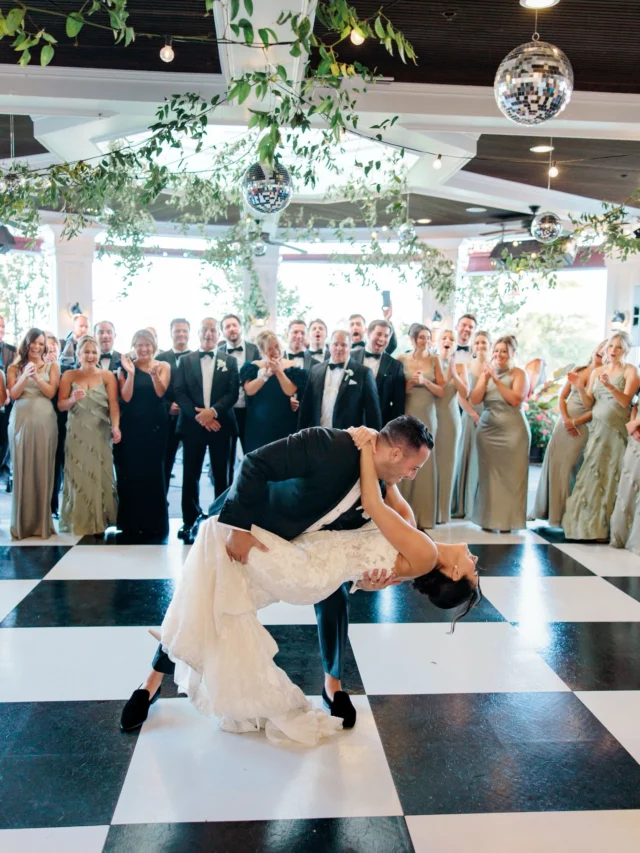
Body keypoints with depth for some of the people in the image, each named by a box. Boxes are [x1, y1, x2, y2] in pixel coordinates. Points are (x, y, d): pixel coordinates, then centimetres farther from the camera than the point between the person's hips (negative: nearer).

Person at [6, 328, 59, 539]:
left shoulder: (51, 367, 9)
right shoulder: (14, 368, 10)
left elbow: (51, 392, -1)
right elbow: (13, 394, 0)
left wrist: (36, 376, -15)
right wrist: (25, 375, -13)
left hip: (44, 421, 0)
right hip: (21, 421, 0)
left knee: (43, 469, 0)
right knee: (21, 469, 0)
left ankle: (42, 521, 7)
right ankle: (22, 522, 7)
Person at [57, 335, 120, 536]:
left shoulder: (107, 375, 0)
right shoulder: (69, 376, 3)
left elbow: (113, 404, -9)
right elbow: (60, 405, 1)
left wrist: (115, 427, -23)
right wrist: (73, 399, -20)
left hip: (100, 433, -1)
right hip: (76, 434, 1)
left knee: (100, 476, 4)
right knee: (78, 477, 5)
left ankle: (99, 521, 14)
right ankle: (80, 522, 14)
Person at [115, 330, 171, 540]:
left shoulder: (163, 366, 4)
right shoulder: (125, 367, 3)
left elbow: (160, 392, -11)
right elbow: (126, 397, -7)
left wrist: (154, 373, -28)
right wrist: (131, 373, -18)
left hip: (156, 426, 0)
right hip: (131, 427, 0)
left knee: (153, 473, 4)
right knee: (131, 473, 2)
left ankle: (154, 524, 14)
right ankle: (132, 524, 13)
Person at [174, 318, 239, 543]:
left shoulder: (230, 361, 8)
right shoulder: (185, 360, 8)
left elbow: (233, 392, -2)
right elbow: (178, 392, 0)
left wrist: (213, 411, -17)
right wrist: (198, 415, -12)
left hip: (220, 424, 0)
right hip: (192, 424, 0)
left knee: (221, 474, 6)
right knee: (190, 475, 2)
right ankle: (190, 522, 11)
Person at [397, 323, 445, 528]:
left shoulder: (434, 360, 6)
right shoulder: (402, 359, 2)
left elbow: (441, 391, 3)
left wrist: (425, 382, -11)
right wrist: (410, 383, -12)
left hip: (427, 416, 2)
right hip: (407, 415, -1)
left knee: (426, 463, 2)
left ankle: (423, 515, 11)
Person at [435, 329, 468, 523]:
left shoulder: (460, 367, 7)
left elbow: (465, 394, -5)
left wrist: (453, 373, -14)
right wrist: (439, 368, -13)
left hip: (450, 418, 1)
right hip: (430, 417, -1)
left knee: (446, 462, 4)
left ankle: (442, 511, 11)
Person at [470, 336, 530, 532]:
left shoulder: (519, 373, 1)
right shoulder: (487, 372, 13)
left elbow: (516, 399, -13)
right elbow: (474, 400, 4)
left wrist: (496, 380, -13)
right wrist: (485, 379, -8)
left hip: (512, 430, -4)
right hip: (487, 429, 4)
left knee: (510, 474, -3)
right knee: (488, 473, 3)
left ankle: (507, 520, 4)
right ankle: (488, 518, 9)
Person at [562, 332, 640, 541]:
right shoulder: (596, 371, 11)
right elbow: (589, 404, 9)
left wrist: (609, 386, -28)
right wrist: (580, 388, -8)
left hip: (617, 431, -4)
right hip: (597, 429, 4)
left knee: (611, 476, -2)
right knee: (591, 475, 2)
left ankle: (603, 528, 6)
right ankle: (587, 524, 12)